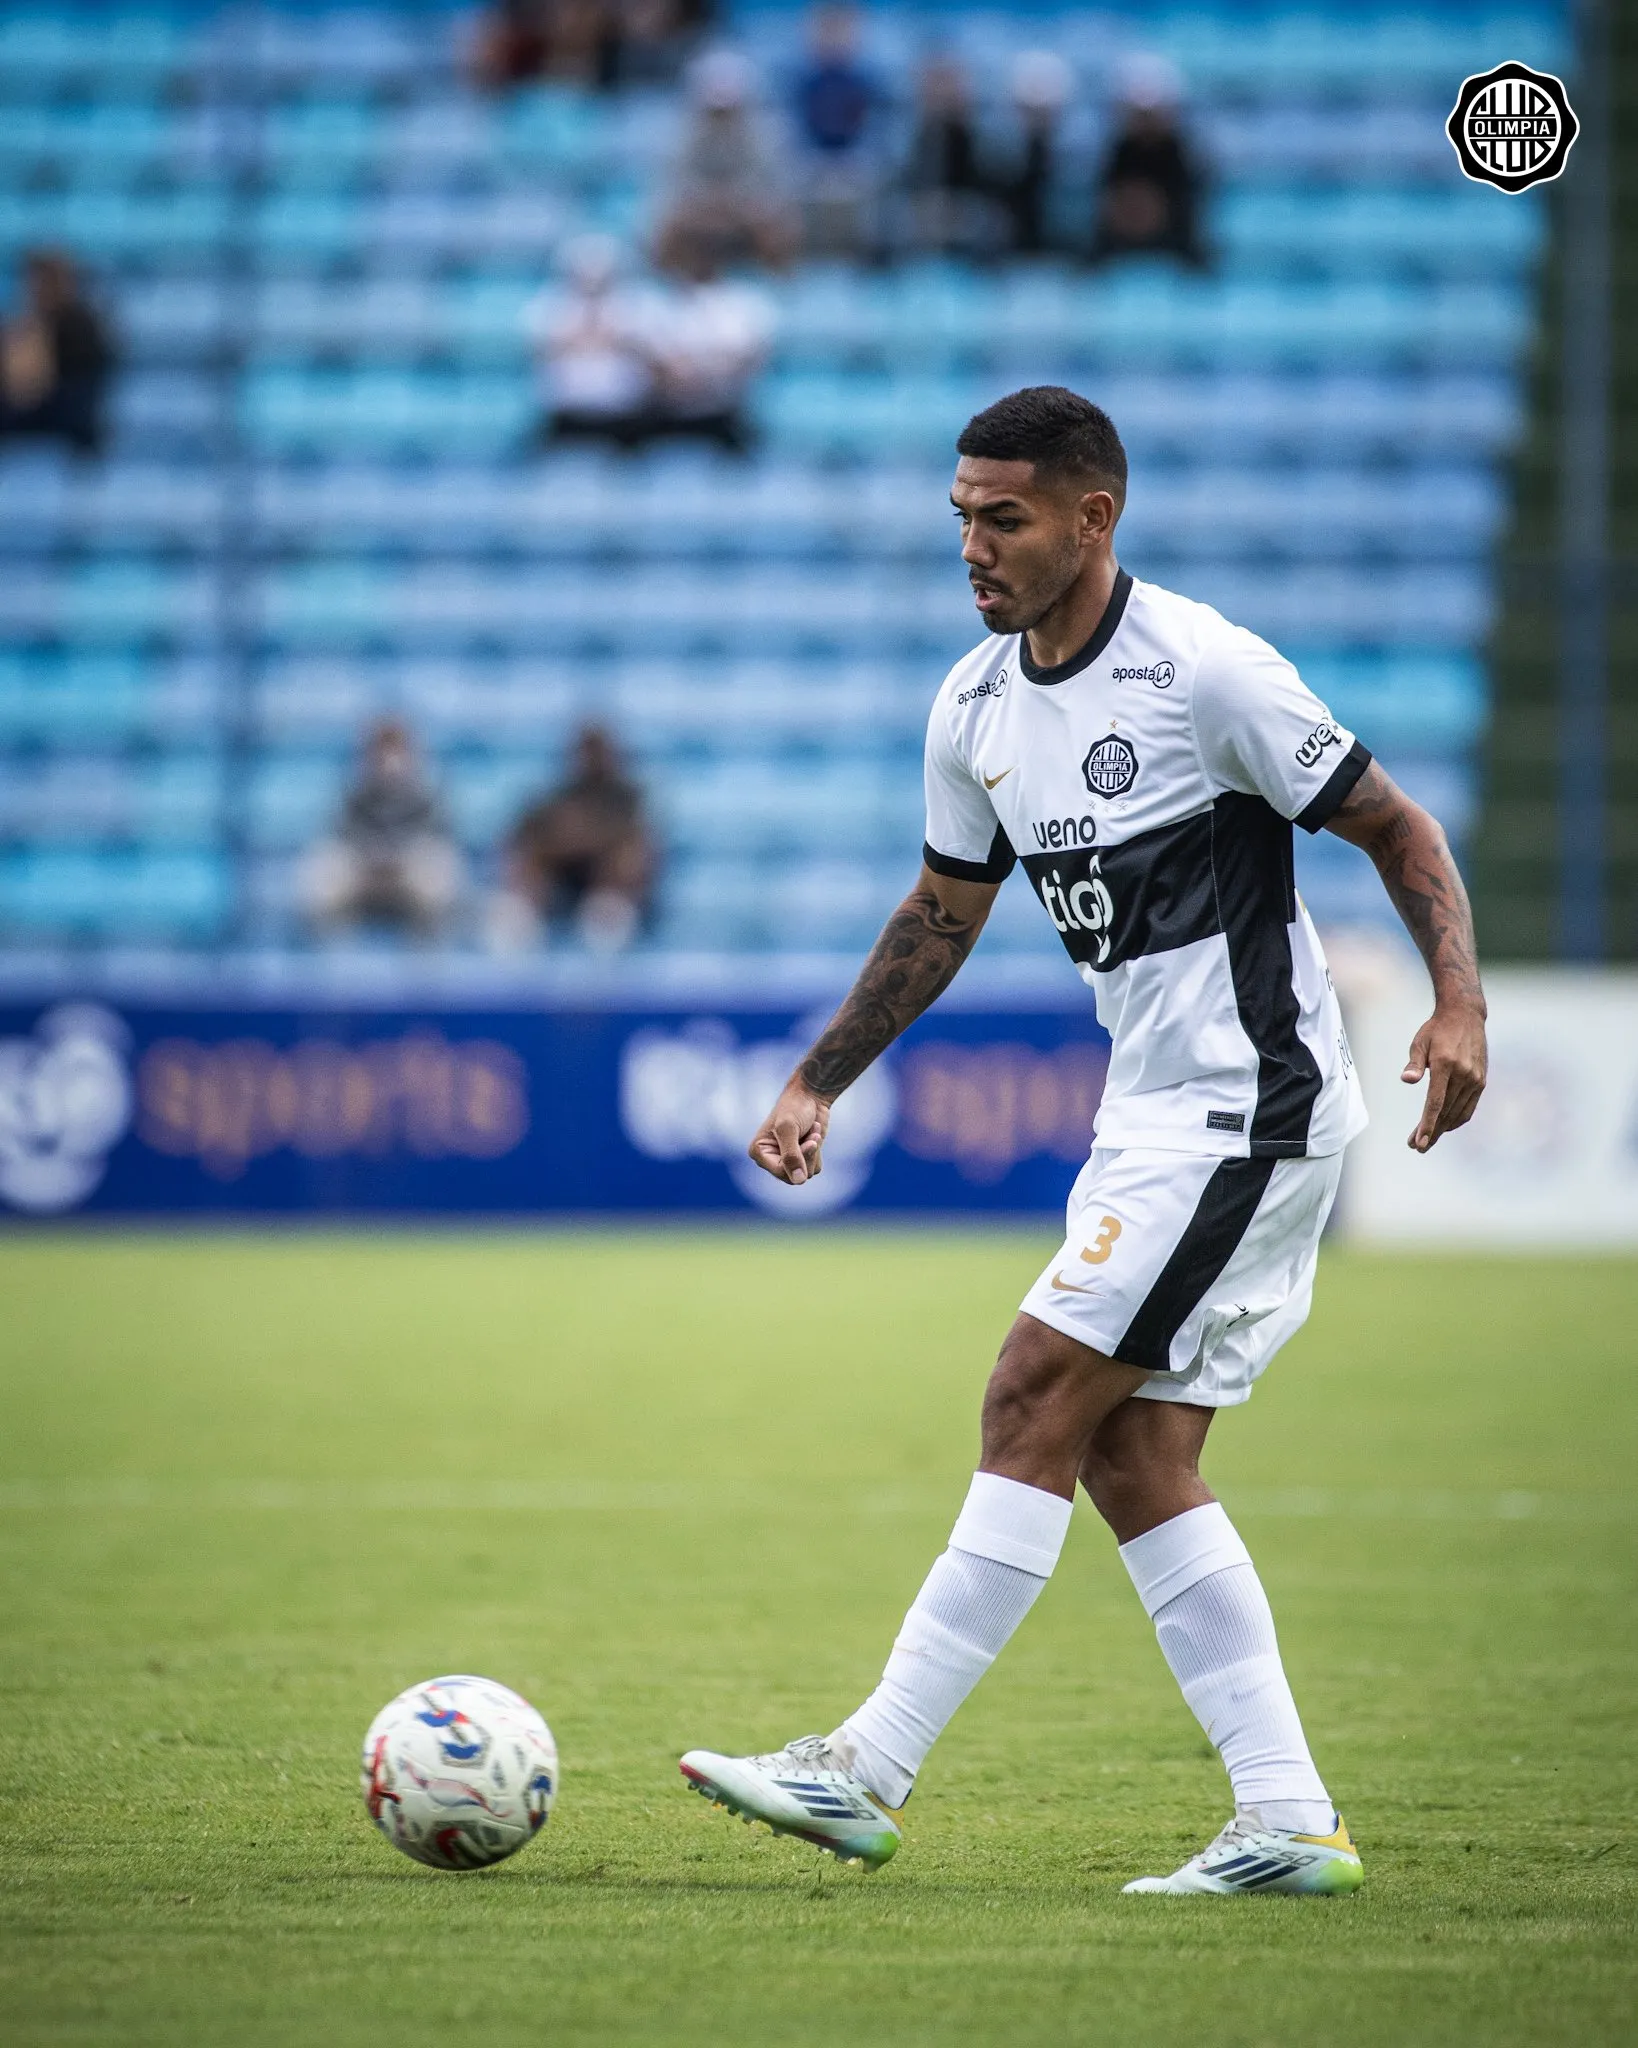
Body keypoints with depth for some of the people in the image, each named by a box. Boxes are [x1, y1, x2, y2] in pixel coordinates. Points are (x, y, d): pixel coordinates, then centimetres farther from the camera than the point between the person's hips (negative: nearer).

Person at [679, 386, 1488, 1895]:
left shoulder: (1205, 669, -15)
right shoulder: (976, 707, 7)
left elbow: (1399, 830, -9)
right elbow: (943, 914, 21)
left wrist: (1460, 1004, -23)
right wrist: (818, 1083, 16)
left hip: (1254, 1105, -8)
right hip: (1153, 1117, 8)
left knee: (1035, 1402, -12)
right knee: (1131, 1460, 2)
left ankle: (870, 1772, -11)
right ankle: (1289, 1823, 5)